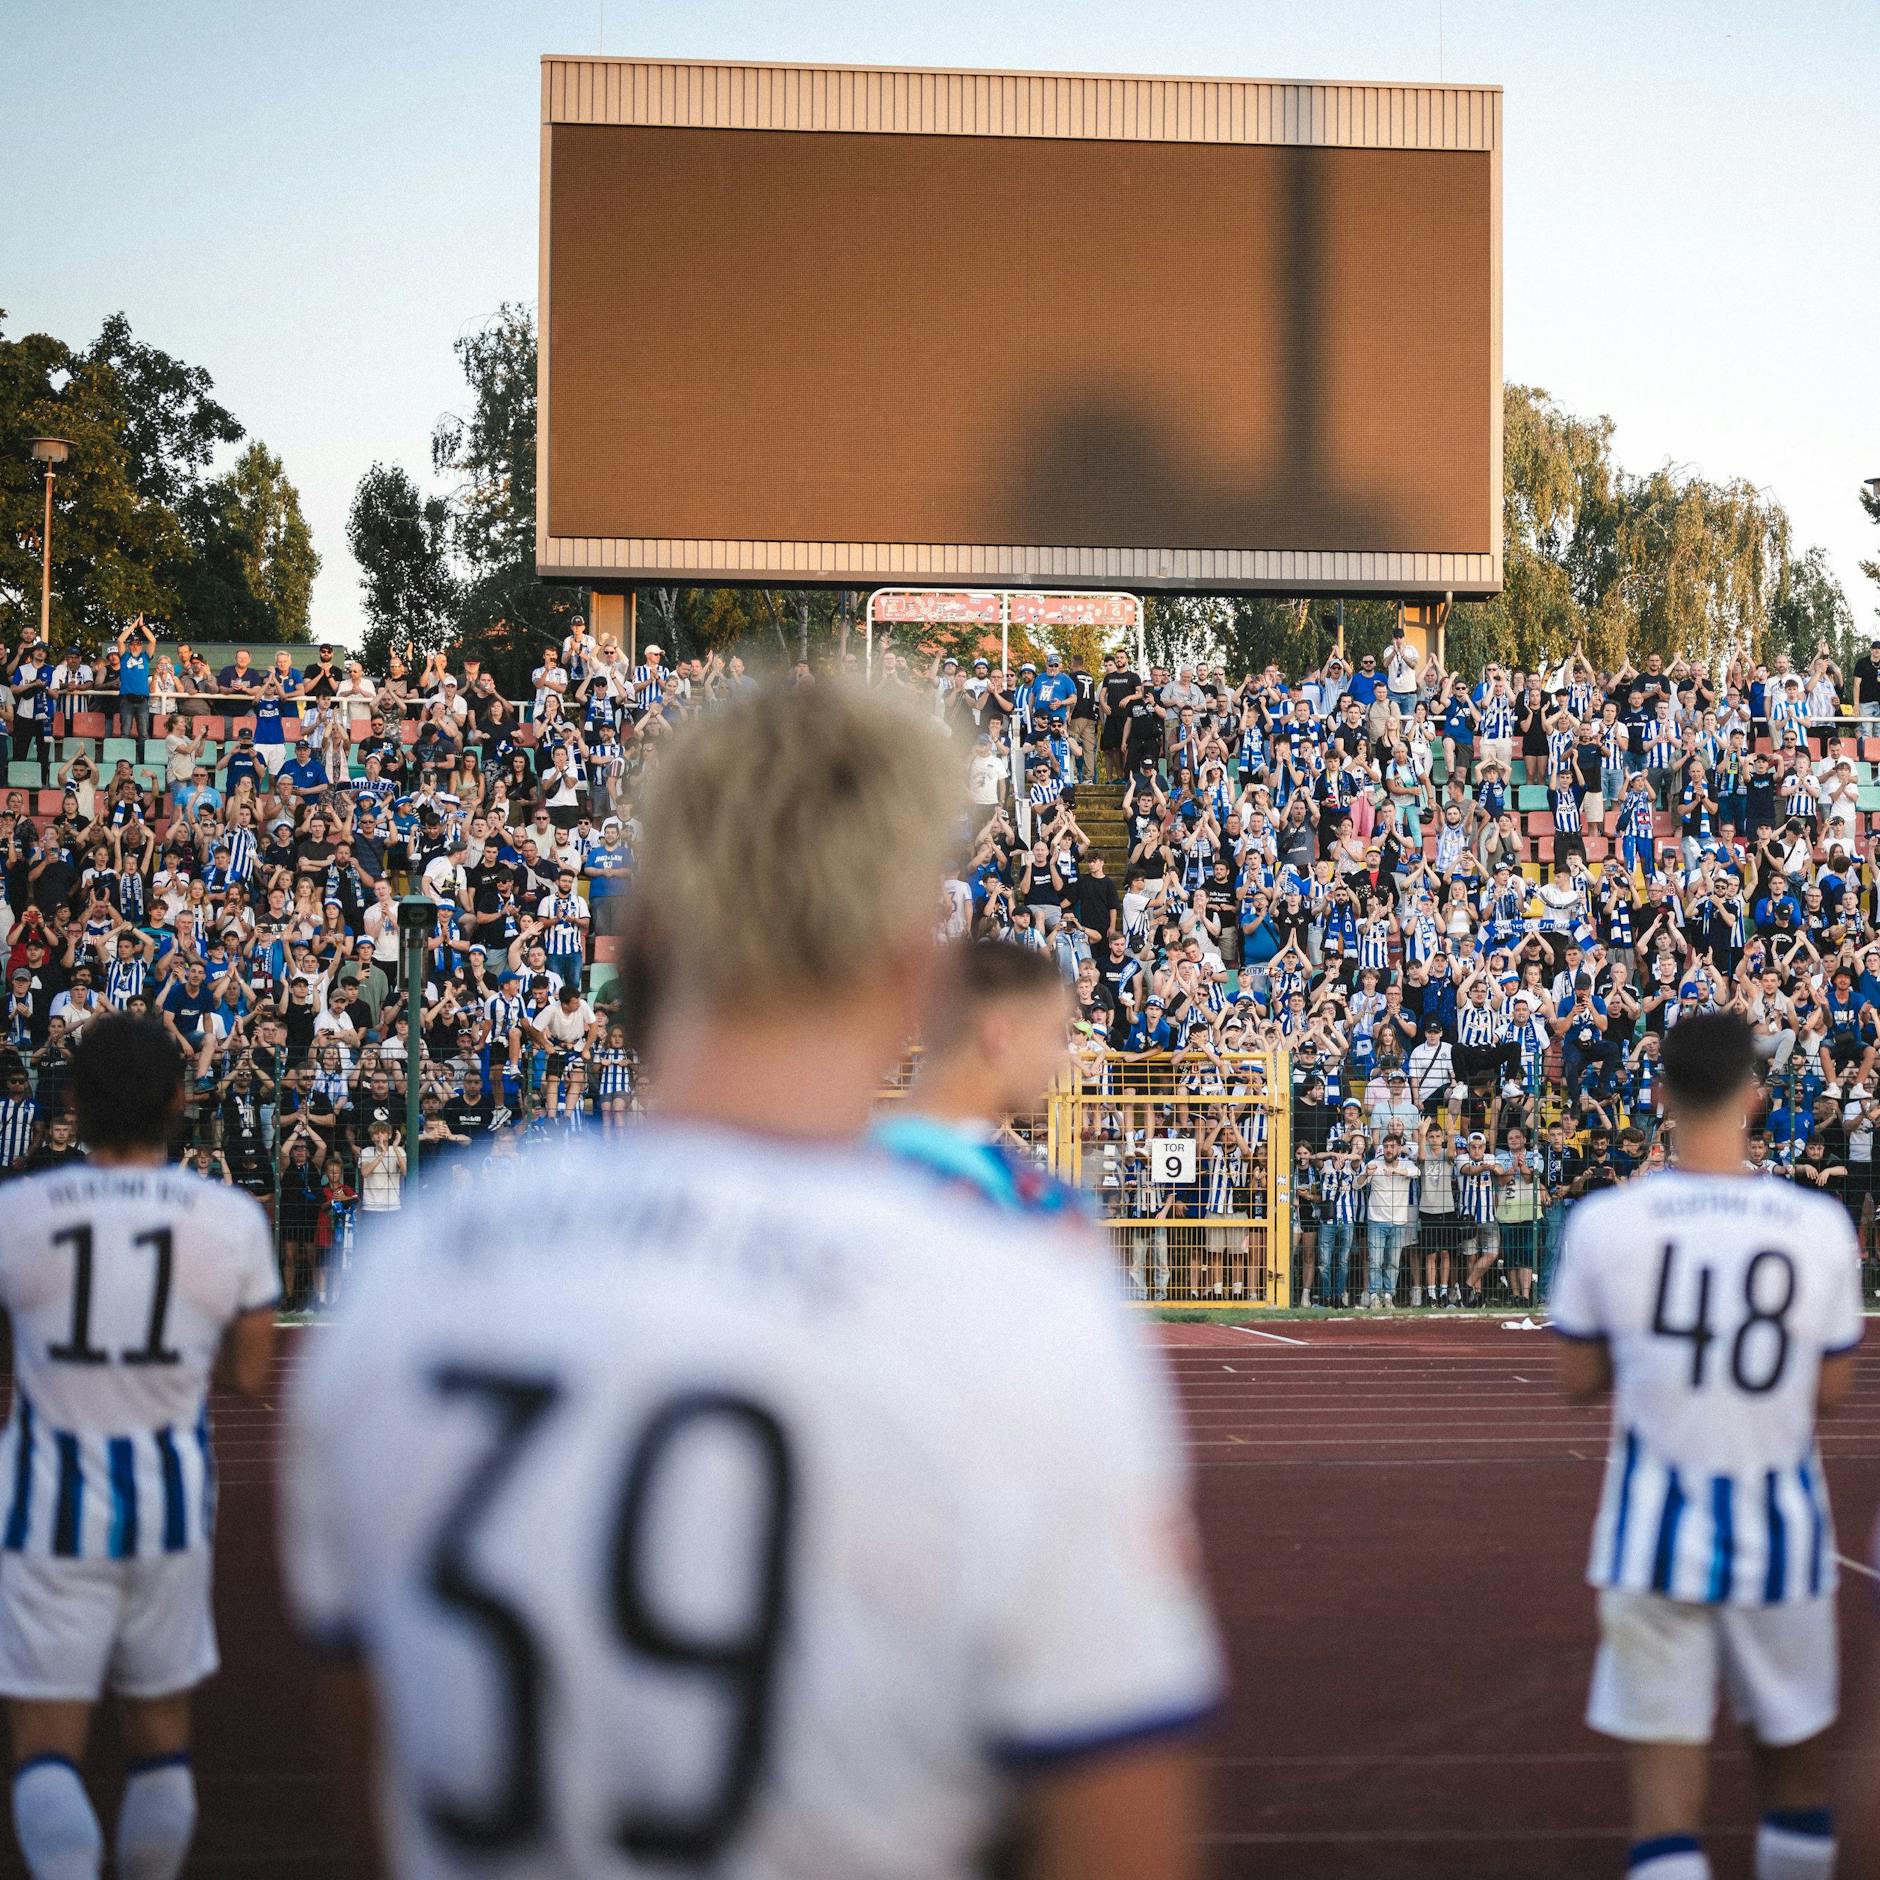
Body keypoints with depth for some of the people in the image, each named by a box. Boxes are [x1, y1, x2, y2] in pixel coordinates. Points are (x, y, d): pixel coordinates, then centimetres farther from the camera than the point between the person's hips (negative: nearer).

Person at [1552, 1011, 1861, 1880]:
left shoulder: (1604, 1221, -8)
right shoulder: (1819, 1225, -6)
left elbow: (1579, 1379, 2)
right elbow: (1832, 1390, 3)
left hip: (1655, 1533, -1)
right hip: (1778, 1530, 1)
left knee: (1664, 1790, 0)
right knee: (1794, 1759, 20)